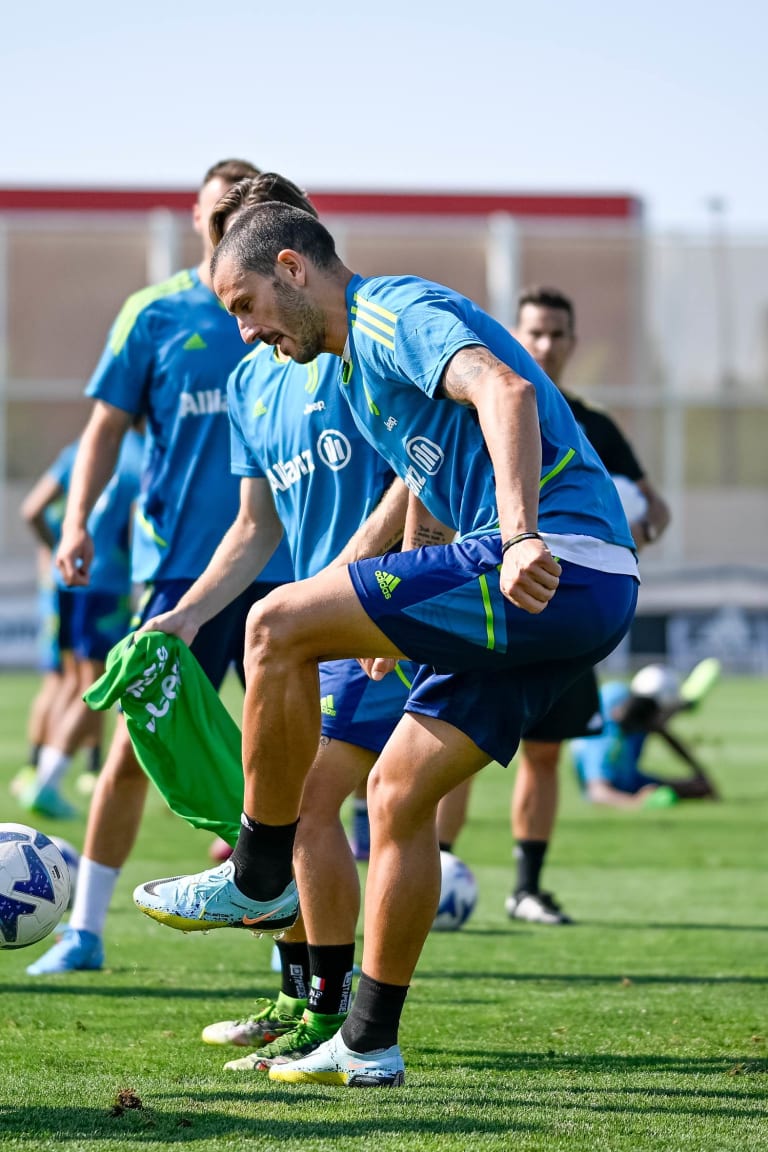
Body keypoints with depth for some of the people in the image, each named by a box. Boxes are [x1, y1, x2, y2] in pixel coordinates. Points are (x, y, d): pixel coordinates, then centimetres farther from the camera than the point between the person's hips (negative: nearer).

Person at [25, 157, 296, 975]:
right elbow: (107, 426, 4)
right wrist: (77, 520, -10)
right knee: (135, 745, -4)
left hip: (283, 568, 2)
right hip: (179, 564, -2)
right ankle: (85, 929, 4)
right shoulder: (155, 314, 3)